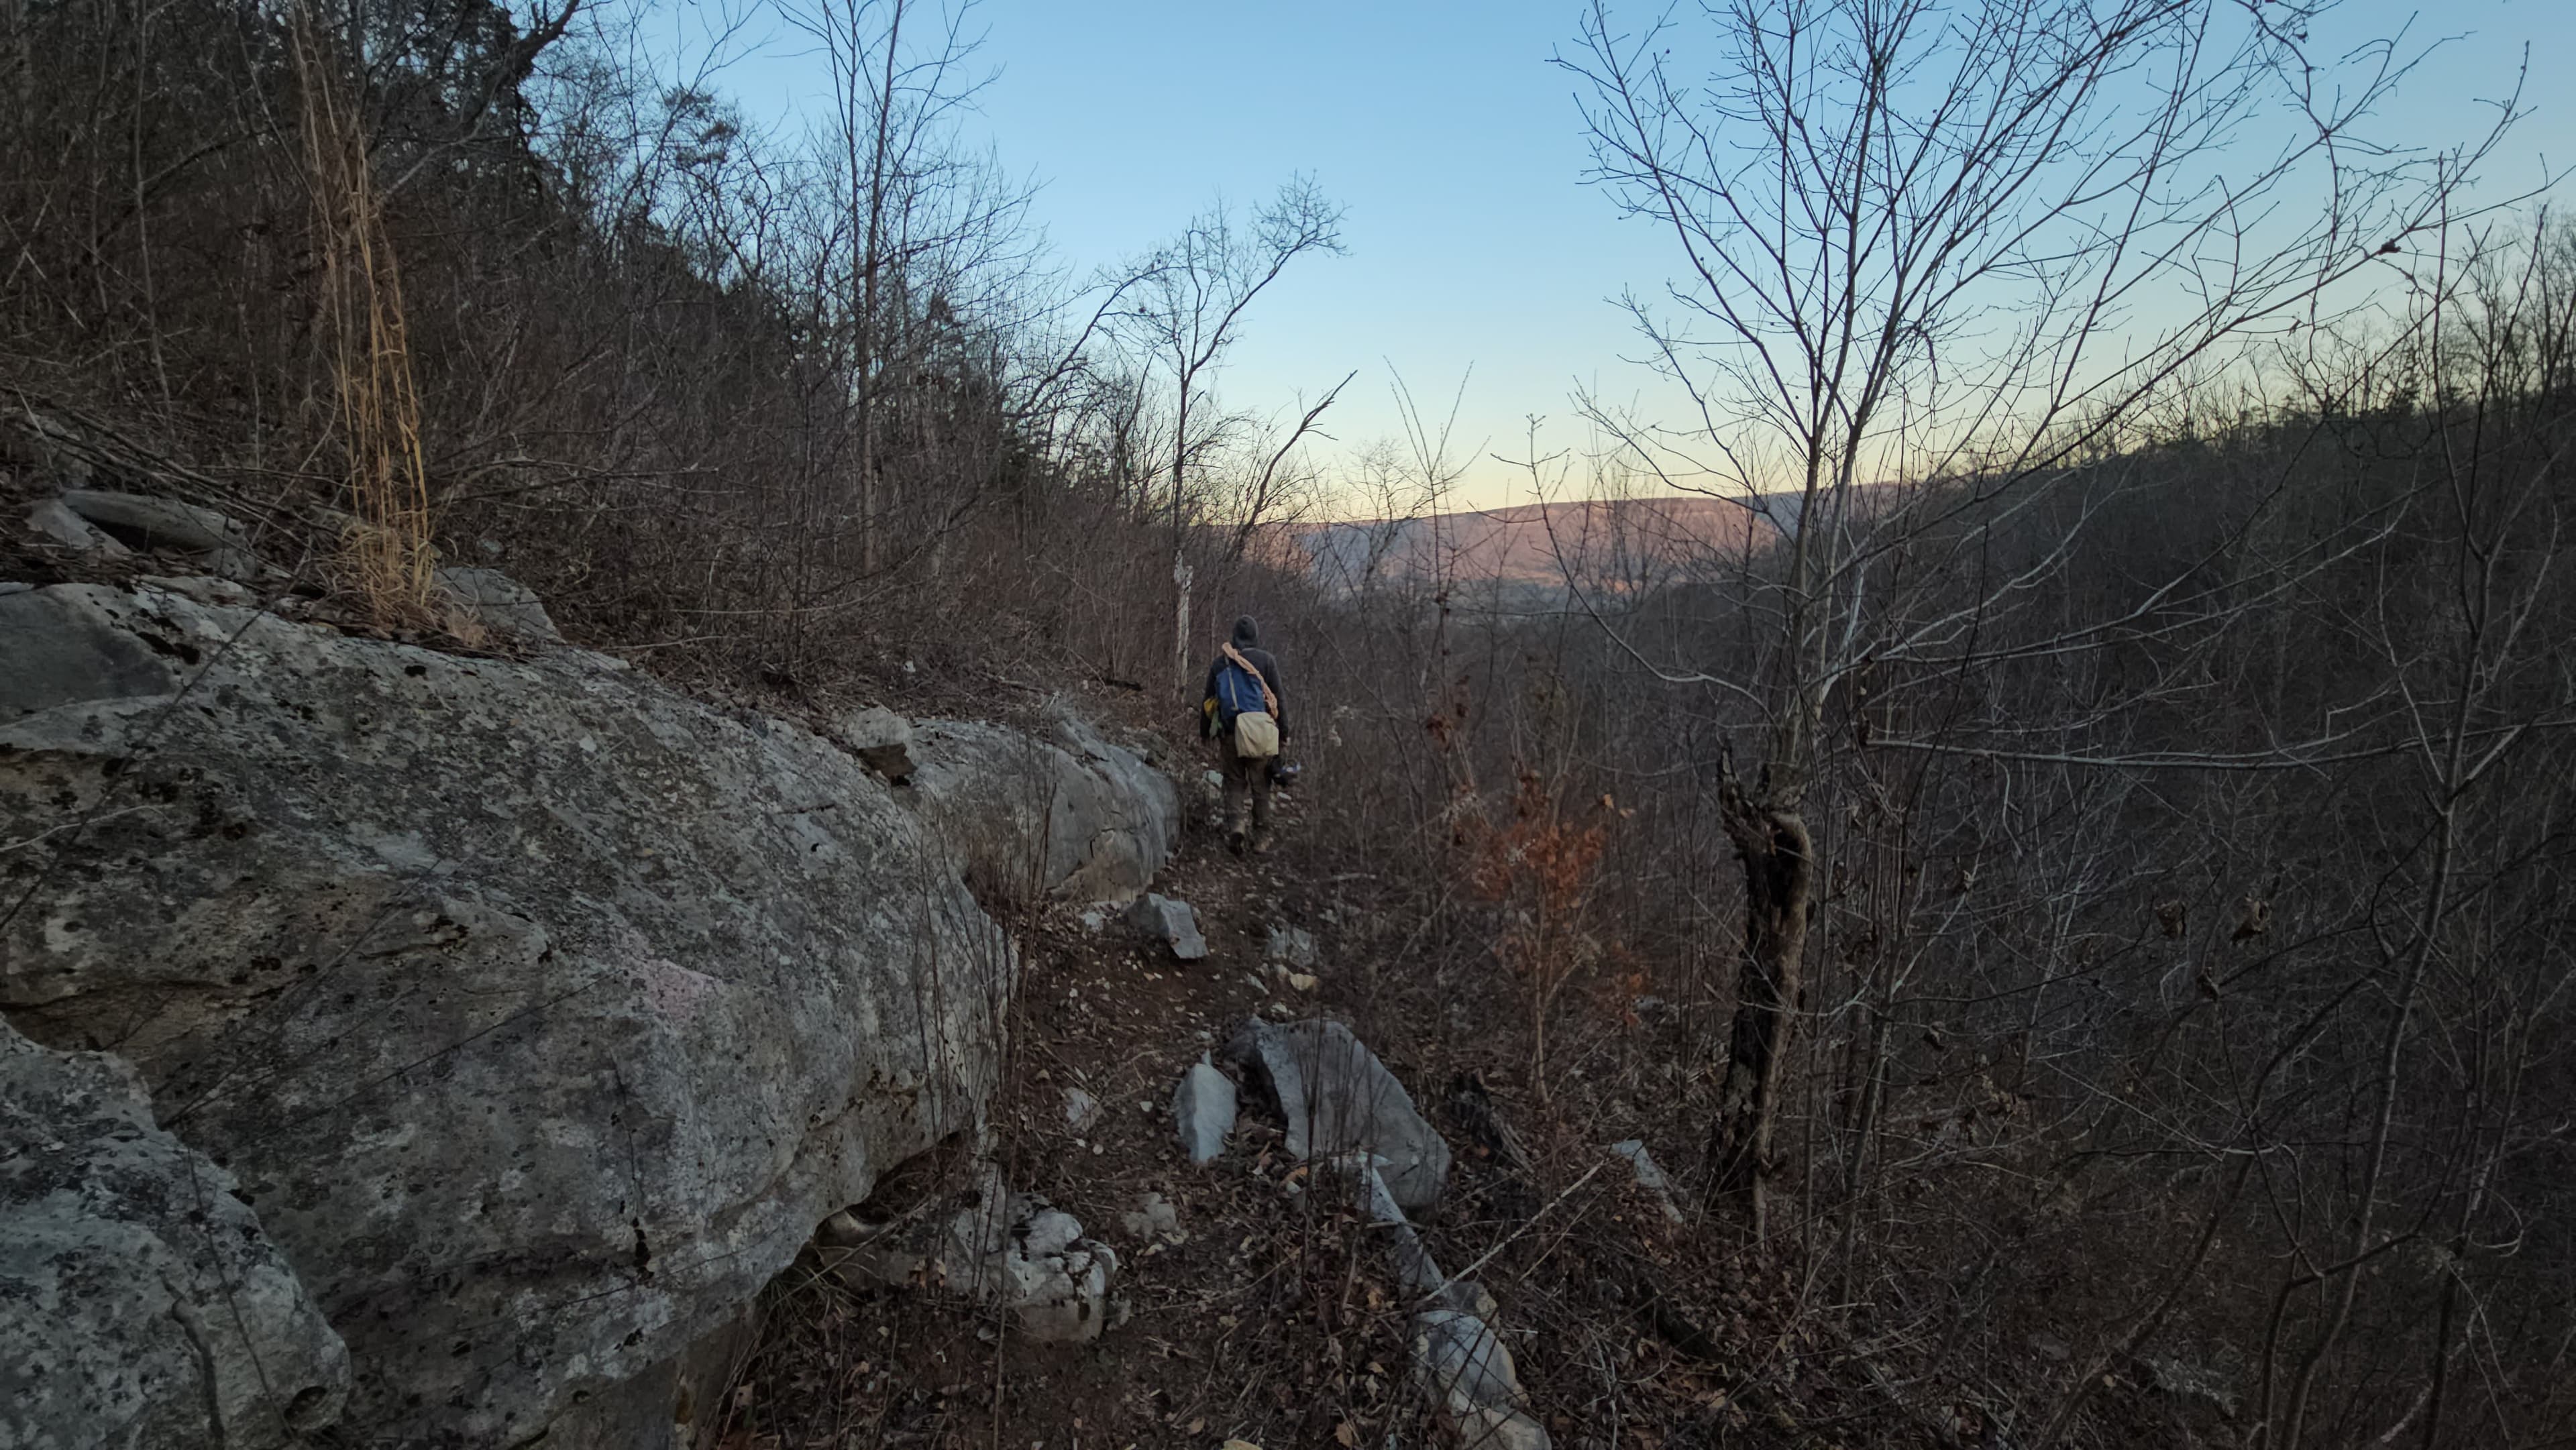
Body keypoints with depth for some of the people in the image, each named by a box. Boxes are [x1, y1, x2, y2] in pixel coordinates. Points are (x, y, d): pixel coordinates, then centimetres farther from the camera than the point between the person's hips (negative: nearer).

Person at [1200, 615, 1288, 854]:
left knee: (1234, 783, 12)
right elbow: (1279, 698, -3)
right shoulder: (1266, 660, -2)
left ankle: (1235, 824, -10)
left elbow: (1208, 700, 11)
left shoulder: (1219, 662, 7)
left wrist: (1205, 733, 20)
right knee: (1260, 785, 9)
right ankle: (1261, 837, 14)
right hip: (1261, 734, -2)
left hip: (1229, 734, 2)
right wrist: (1284, 733, 2)